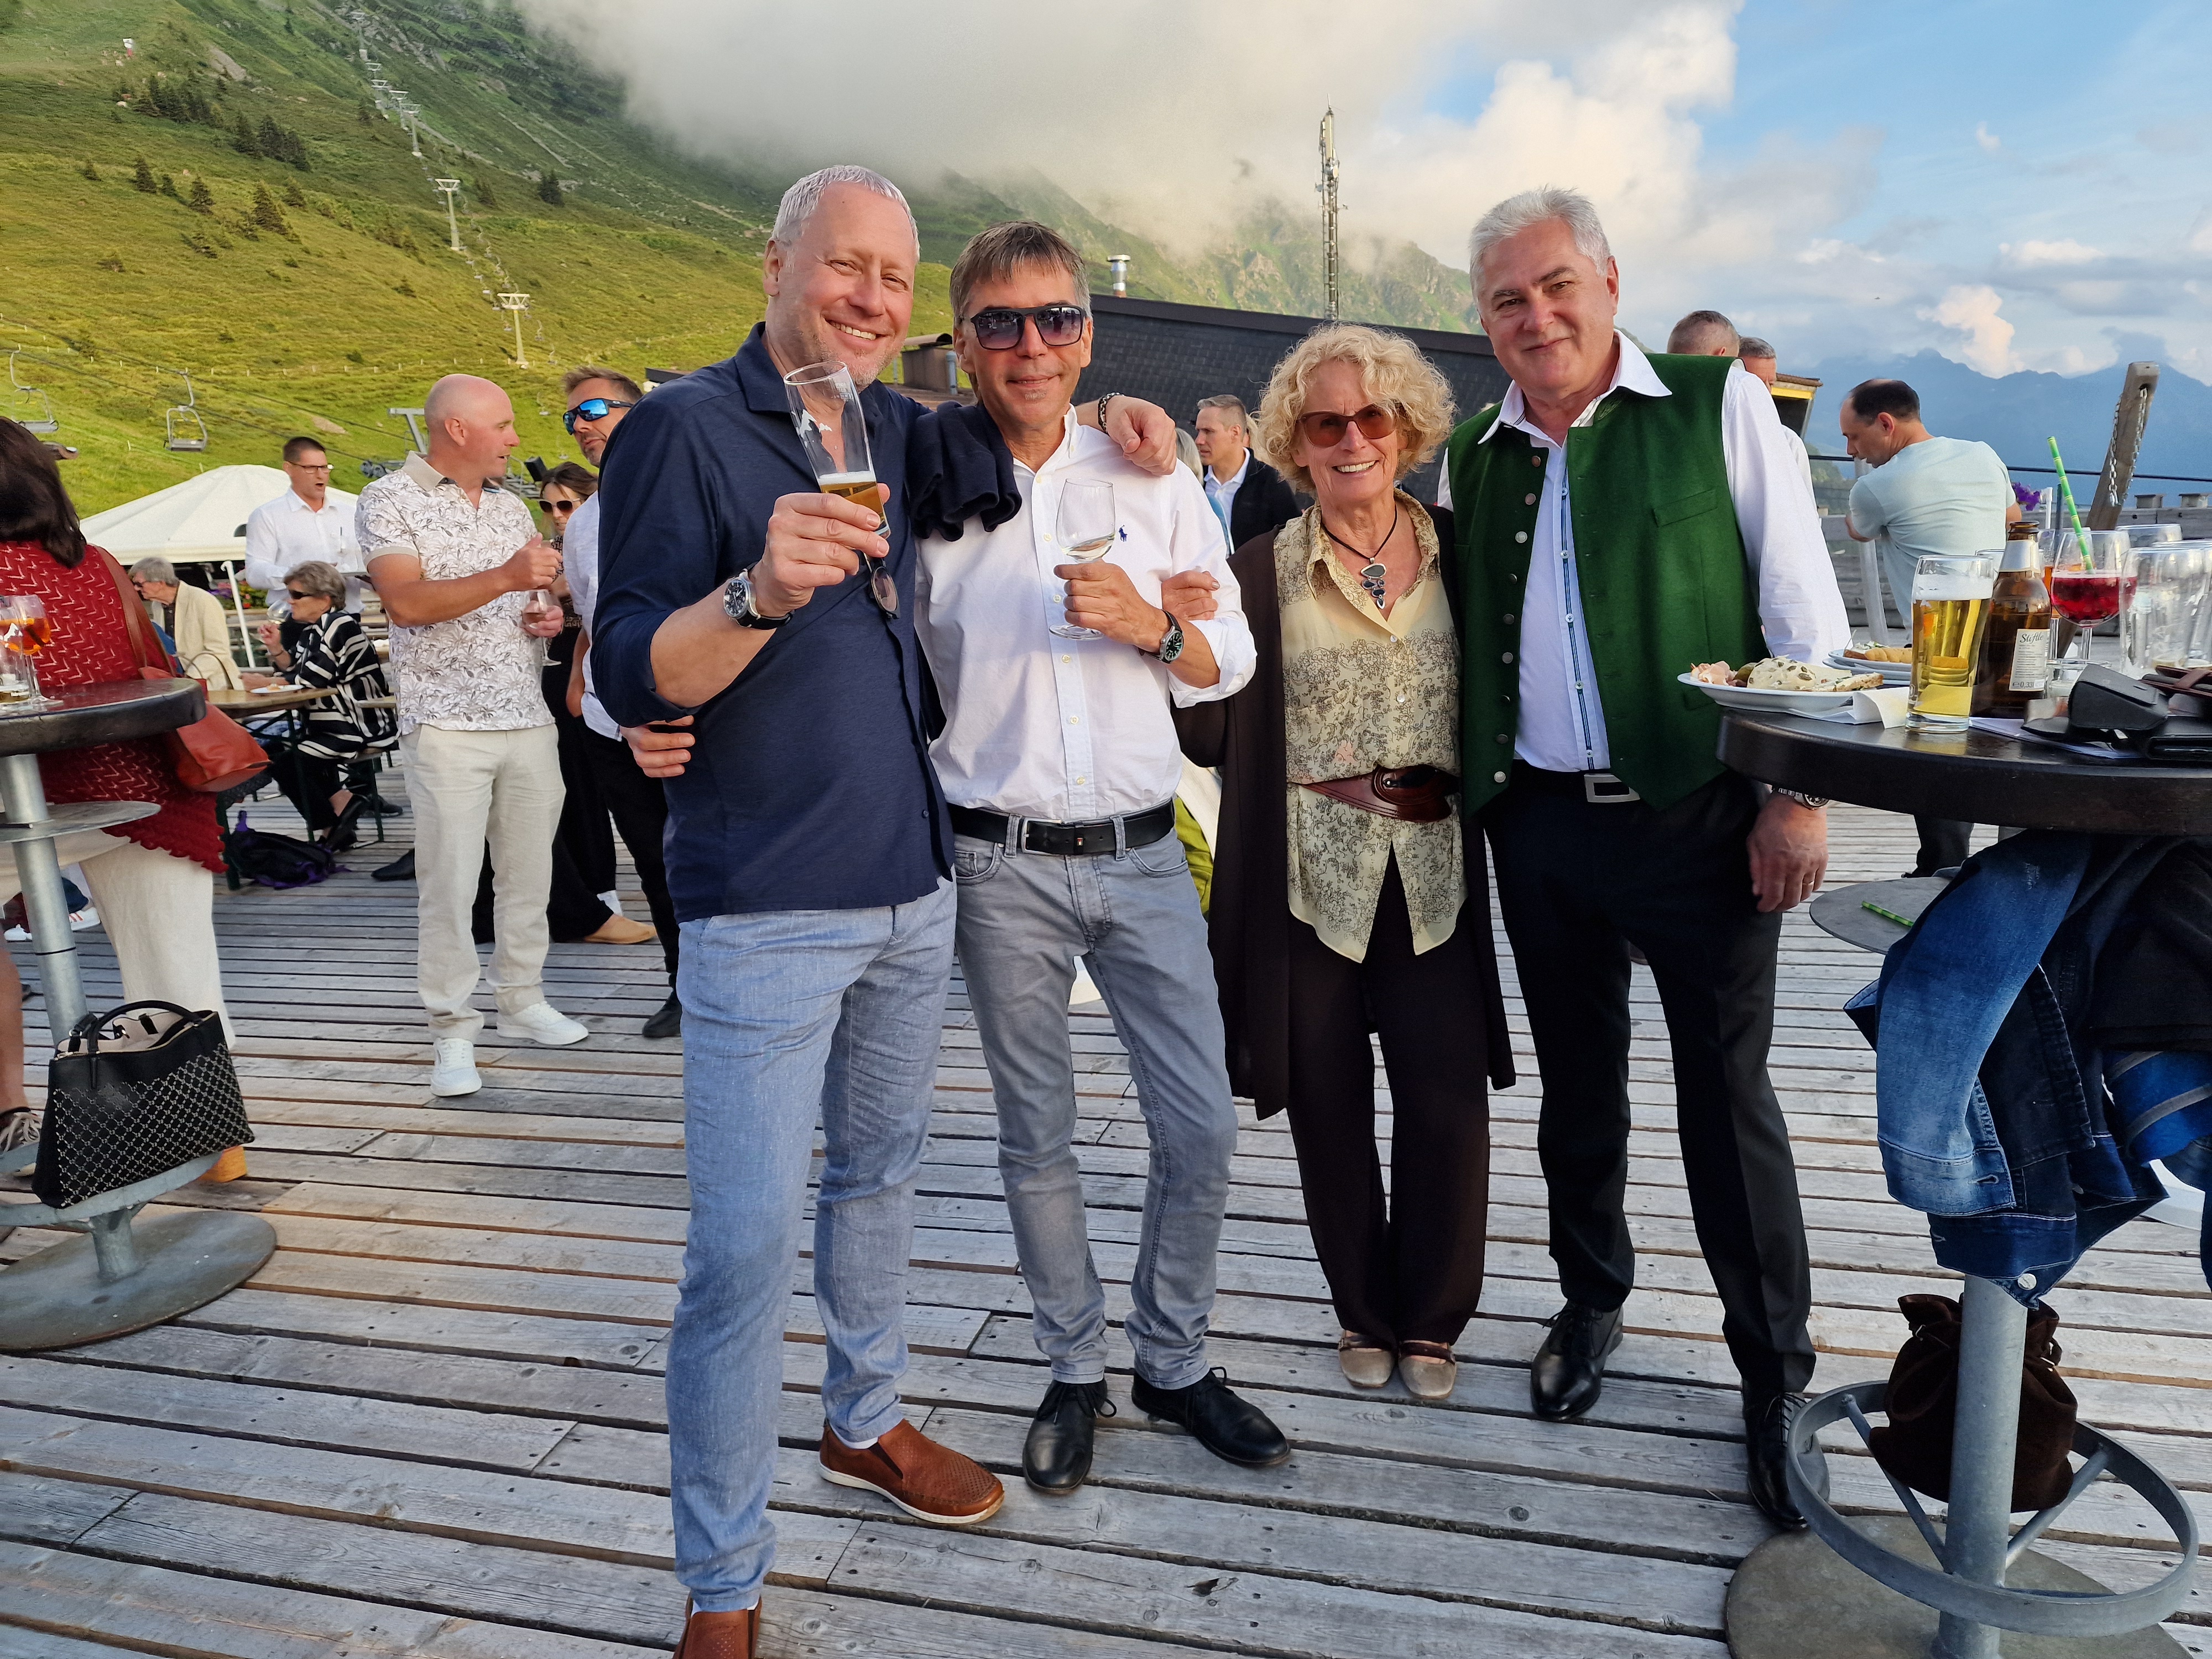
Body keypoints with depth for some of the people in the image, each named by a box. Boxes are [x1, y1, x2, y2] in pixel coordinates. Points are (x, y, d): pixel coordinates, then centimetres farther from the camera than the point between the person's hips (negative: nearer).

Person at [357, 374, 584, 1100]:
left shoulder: (512, 507, 17)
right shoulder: (391, 500, -2)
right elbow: (406, 603, -16)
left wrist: (548, 615, 4)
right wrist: (504, 578, -27)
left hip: (529, 717, 6)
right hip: (447, 721, -6)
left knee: (529, 869, 9)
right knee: (449, 881, -5)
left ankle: (522, 998, 22)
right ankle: (452, 1031, 4)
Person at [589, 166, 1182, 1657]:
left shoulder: (900, 433, 11)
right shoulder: (685, 428, -8)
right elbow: (630, 679, -15)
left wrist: (1102, 412, 13)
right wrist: (762, 589, -33)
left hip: (914, 886, 7)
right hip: (766, 907, -6)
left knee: (880, 1173, 20)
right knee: (746, 1245, -4)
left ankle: (867, 1422, 41)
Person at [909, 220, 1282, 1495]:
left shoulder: (1152, 475, 5)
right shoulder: (923, 489, 0)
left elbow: (1233, 659, 8)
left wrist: (1149, 625, -12)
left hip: (1143, 852, 2)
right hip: (1001, 862, -1)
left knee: (1203, 1128, 5)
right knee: (1038, 1140, 10)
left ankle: (1177, 1361, 28)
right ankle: (1076, 1371, 31)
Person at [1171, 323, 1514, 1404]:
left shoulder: (1457, 552, 7)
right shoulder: (1261, 569, 0)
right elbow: (1211, 736, -4)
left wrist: (1455, 782, -1)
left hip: (1431, 877, 2)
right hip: (1308, 878, -1)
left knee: (1449, 1104, 1)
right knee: (1331, 1112, 9)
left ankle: (1431, 1319, 26)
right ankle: (1365, 1313, 32)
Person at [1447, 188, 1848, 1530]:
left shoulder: (1718, 408, -3)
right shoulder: (1475, 455, 8)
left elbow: (1803, 606, -5)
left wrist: (1798, 790, -9)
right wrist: (1455, 779, 8)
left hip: (1698, 816, -3)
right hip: (1540, 822, 4)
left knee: (1729, 1095, 5)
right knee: (1578, 1083, 16)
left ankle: (1777, 1375, 22)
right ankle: (1592, 1302, 37)